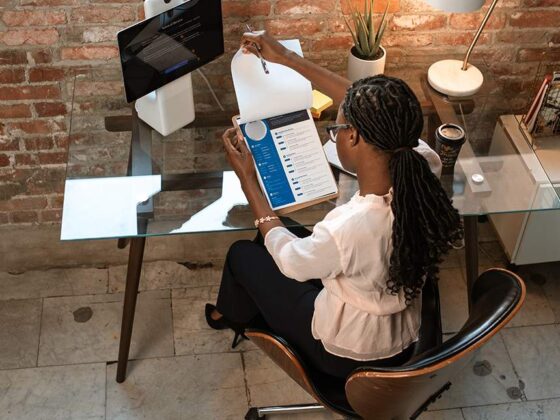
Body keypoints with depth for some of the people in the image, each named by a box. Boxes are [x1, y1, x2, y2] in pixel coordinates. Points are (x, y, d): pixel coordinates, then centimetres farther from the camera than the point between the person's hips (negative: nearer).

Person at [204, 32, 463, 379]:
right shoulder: (423, 167, -25)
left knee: (243, 255, 15)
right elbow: (372, 112, -8)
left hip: (346, 354, -5)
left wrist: (247, 177, -10)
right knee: (288, 235, 23)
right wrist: (287, 59, -2)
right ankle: (250, 311, 50)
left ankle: (235, 316, 48)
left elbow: (290, 260, -18)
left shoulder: (348, 229, -41)